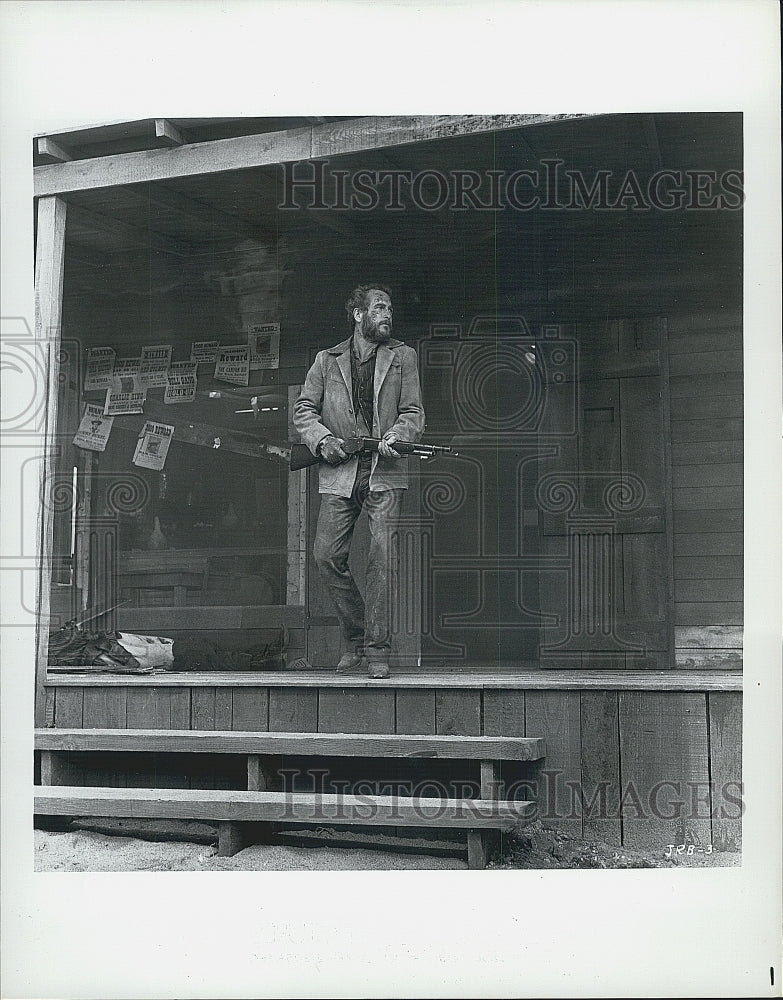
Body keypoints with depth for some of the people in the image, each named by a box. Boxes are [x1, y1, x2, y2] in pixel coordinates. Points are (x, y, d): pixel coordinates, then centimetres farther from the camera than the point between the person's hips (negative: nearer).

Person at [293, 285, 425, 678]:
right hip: (339, 472, 1)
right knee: (326, 556, -6)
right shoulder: (327, 360, 13)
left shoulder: (403, 357, 12)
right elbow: (303, 409, 11)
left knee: (381, 557, -11)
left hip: (385, 472, -1)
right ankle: (355, 636, 13)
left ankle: (377, 650, -3)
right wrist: (322, 439, -8)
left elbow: (413, 412, 6)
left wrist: (392, 437, -13)